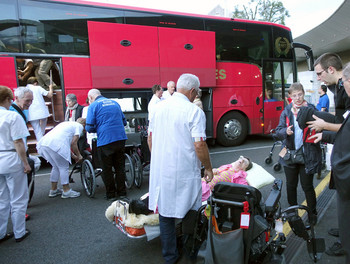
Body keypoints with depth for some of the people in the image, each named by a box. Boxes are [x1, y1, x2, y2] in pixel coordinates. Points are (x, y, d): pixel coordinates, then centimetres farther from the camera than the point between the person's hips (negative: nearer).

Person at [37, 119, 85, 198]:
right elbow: (73, 143, -2)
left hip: (43, 144, 9)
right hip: (55, 145, -9)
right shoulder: (79, 126, 9)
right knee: (64, 168, 4)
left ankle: (53, 190, 30)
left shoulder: (68, 123, 34)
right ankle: (66, 191, 12)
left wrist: (73, 156, 36)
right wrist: (78, 155, 12)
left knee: (56, 167, 21)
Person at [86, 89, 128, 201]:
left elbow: (89, 128, -6)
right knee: (120, 167, 15)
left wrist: (97, 130, 14)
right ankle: (122, 192, 22)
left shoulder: (93, 106, 0)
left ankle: (111, 195, 19)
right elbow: (124, 121, 19)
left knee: (107, 169, 10)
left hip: (105, 140, -4)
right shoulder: (114, 102, 15)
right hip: (121, 138, 5)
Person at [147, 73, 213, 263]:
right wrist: (208, 168, -2)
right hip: (185, 171, -4)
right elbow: (199, 144, -16)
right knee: (190, 212, 16)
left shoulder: (158, 107, 5)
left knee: (165, 213, 14)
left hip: (160, 170, 5)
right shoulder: (194, 111, -13)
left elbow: (150, 138, 11)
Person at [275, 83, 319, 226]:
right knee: (291, 185, 15)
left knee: (307, 186, 6)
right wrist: (286, 131, -22)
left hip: (307, 155, -2)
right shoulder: (286, 112, 2)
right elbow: (278, 132, -2)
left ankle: (312, 214, 26)